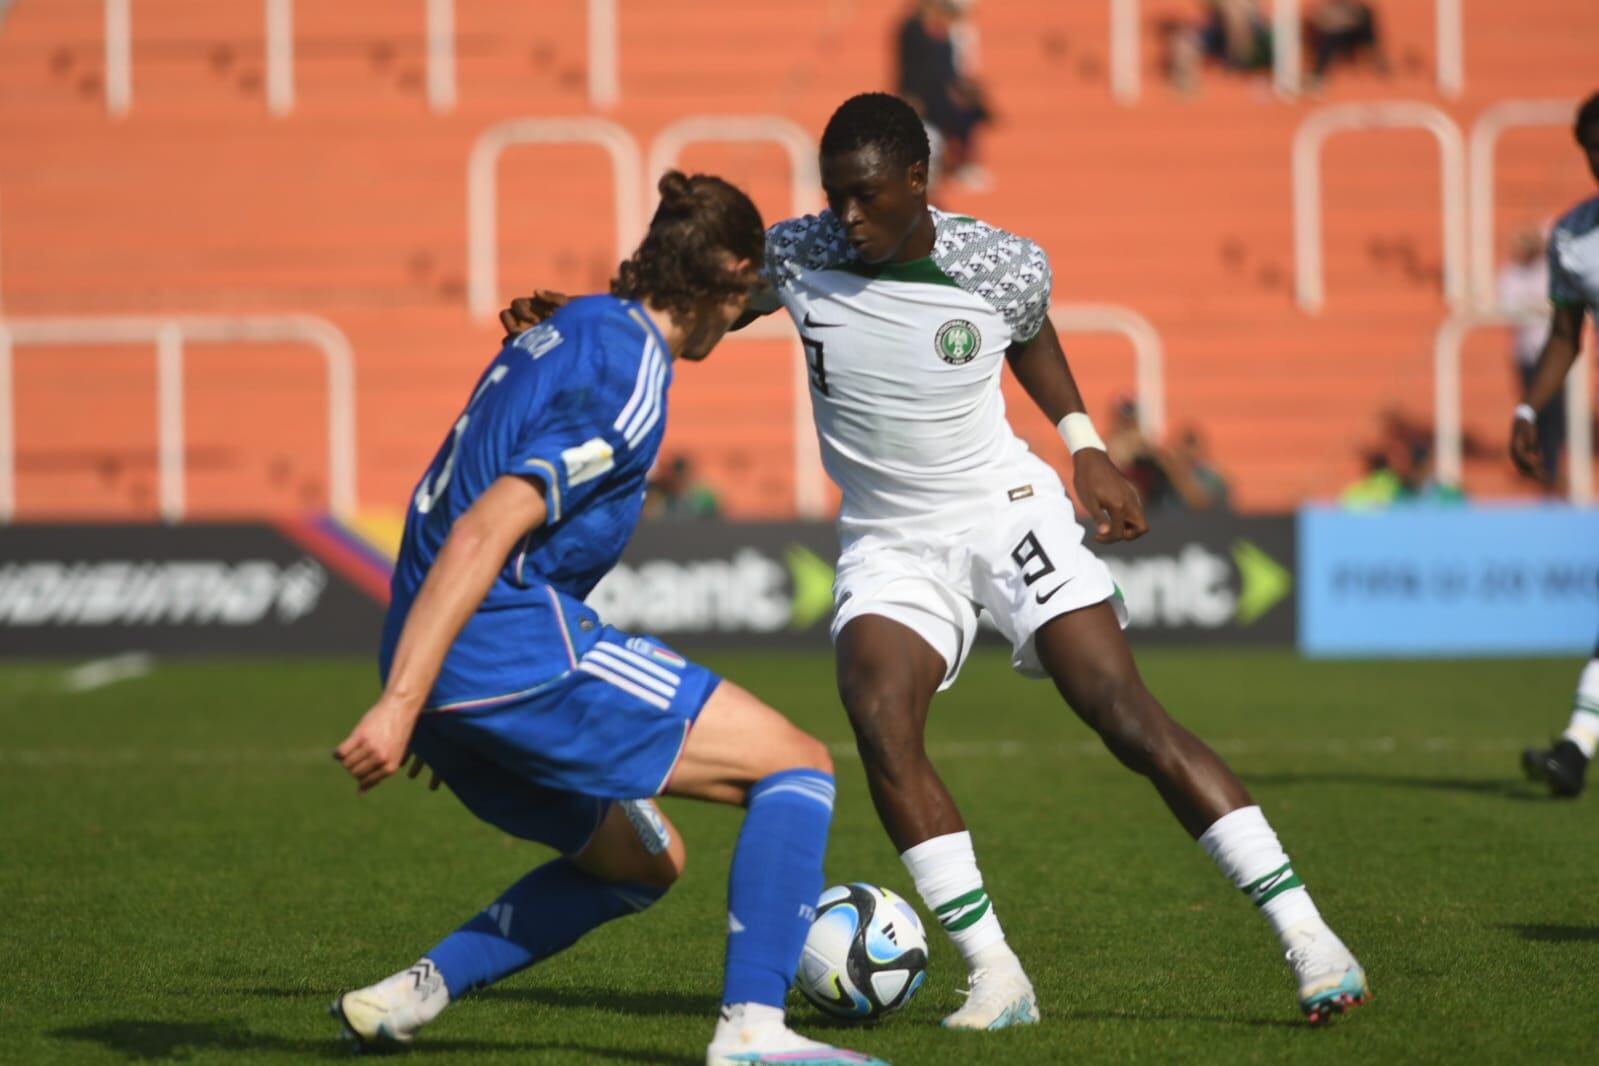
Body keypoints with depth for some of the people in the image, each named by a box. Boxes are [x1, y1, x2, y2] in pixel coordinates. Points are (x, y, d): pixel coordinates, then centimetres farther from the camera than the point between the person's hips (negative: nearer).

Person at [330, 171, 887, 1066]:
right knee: (795, 765, -4)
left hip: (448, 663, 10)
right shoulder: (631, 386, -13)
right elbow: (483, 533, -22)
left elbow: (452, 506, 25)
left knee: (644, 860, 24)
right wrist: (400, 705, -27)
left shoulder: (572, 328, 16)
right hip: (519, 650, -10)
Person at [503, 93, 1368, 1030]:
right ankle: (996, 977, -19)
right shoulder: (799, 257, -11)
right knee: (879, 717, -25)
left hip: (1009, 513, -2)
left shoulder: (1004, 267, -12)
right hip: (888, 544, 2)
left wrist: (1085, 444, 5)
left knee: (1128, 719, -14)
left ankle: (1307, 937, -8)